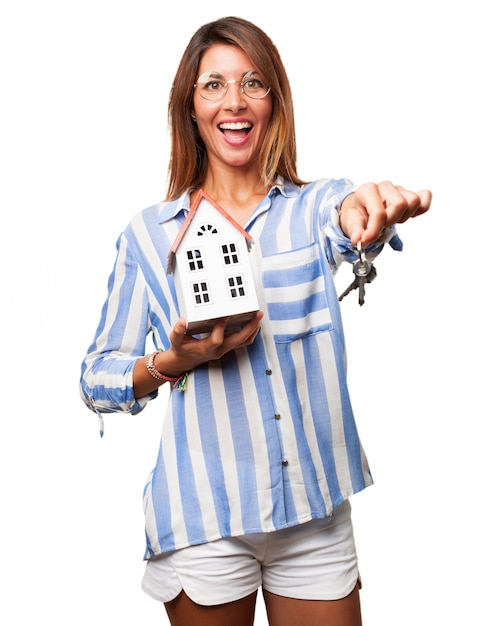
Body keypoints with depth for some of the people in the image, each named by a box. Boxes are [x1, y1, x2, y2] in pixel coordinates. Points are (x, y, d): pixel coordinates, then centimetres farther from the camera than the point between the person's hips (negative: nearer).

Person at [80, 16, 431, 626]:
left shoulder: (315, 206, 1)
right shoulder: (149, 234, 0)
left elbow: (350, 223, -24)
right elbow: (97, 380, 3)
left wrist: (372, 206, -48)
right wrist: (174, 362, -17)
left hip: (316, 513, 1)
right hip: (203, 519, 0)